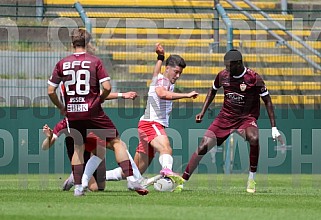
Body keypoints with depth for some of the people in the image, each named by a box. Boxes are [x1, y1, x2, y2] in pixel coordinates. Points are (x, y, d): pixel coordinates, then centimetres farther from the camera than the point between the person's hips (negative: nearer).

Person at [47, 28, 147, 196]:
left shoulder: (62, 64, 4)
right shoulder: (95, 61, -3)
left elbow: (51, 91, 4)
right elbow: (107, 87, -11)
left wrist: (61, 107, 18)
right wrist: (99, 99, 9)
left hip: (72, 113, 3)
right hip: (93, 111, -3)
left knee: (78, 148, 20)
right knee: (116, 142, 4)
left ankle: (78, 187, 18)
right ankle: (131, 179, -7)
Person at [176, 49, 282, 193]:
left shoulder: (254, 78, -14)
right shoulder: (223, 75, -3)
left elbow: (267, 101, -6)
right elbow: (213, 91, 19)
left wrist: (274, 127, -8)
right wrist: (203, 112, 14)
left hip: (246, 118, -3)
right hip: (225, 117, 3)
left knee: (254, 138, -36)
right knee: (203, 147, -9)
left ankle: (252, 179, -19)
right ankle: (182, 181, 2)